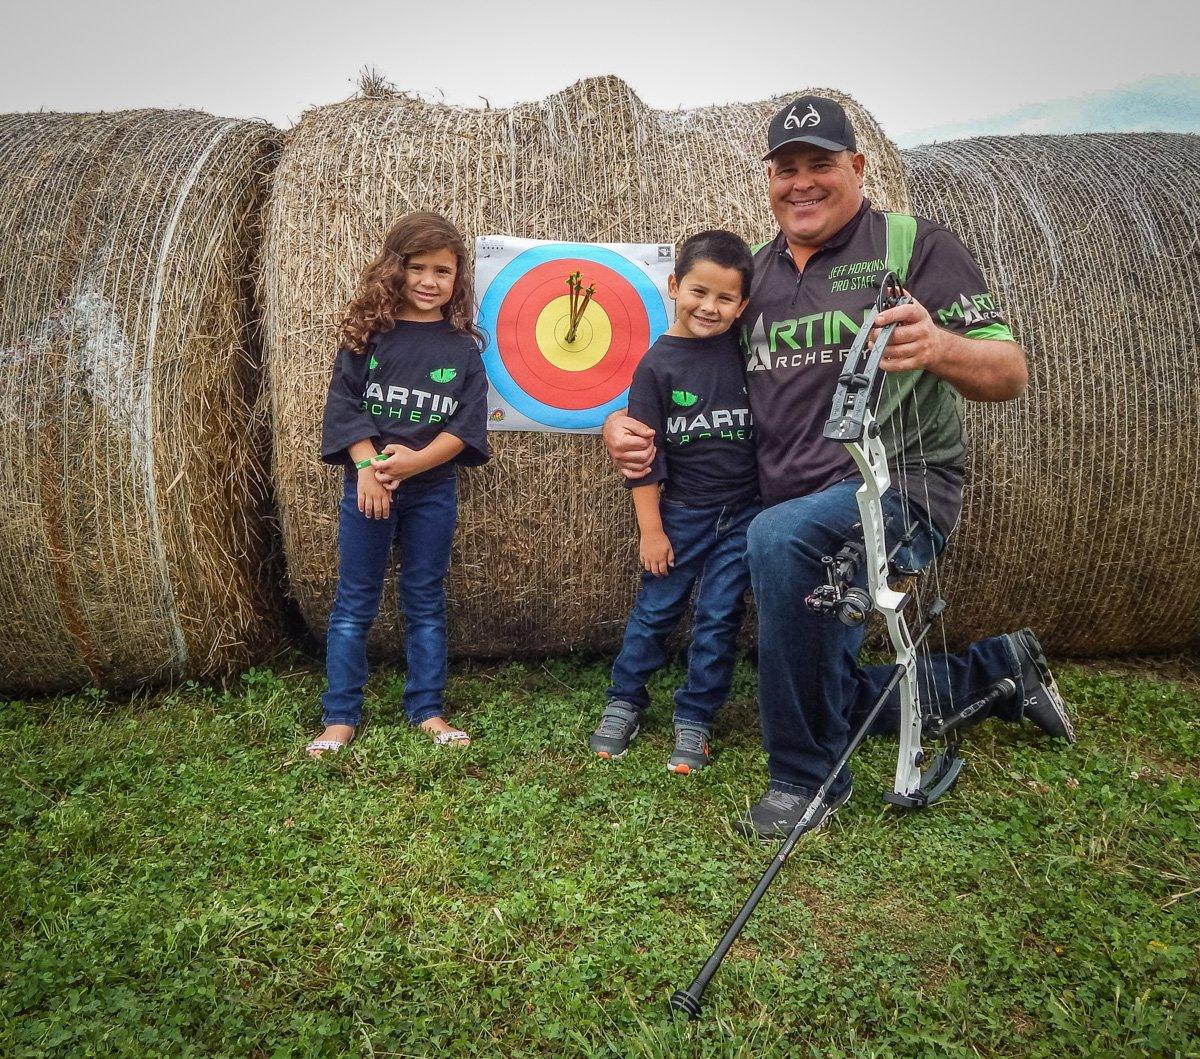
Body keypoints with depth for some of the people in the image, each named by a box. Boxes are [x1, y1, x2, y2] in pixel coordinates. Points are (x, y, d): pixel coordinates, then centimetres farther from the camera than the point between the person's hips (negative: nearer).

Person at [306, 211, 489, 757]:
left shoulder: (463, 347, 1)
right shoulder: (368, 334, 0)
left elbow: (467, 426, -5)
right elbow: (344, 406, -5)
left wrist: (415, 460, -18)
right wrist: (368, 467, -17)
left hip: (432, 491, 1)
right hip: (366, 485, -1)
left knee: (425, 603, 10)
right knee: (354, 604, 6)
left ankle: (426, 710, 22)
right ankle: (340, 717, 16)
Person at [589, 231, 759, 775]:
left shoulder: (745, 350, -1)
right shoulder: (657, 364, -7)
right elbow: (643, 454, -6)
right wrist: (651, 529, -7)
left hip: (744, 510, 2)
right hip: (683, 511, -2)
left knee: (718, 618, 6)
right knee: (656, 610, 8)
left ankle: (694, 720, 20)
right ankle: (624, 702, 27)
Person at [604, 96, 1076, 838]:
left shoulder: (914, 244, -6)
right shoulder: (756, 273, 10)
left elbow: (1010, 374, -11)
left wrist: (939, 347, -34)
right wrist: (631, 425, -4)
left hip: (898, 488, -7)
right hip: (805, 515, 7)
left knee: (779, 537, -38)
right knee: (839, 700, 16)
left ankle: (806, 779, -21)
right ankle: (1001, 669, 38)